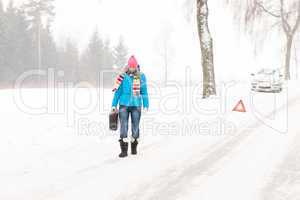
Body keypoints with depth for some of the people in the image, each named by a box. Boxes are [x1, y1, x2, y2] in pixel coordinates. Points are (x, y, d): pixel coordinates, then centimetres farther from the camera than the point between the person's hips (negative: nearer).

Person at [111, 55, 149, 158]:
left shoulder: (141, 77, 0)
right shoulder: (123, 77, -1)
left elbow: (144, 92, 5)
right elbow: (117, 91, 4)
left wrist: (146, 105, 2)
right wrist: (114, 105, 4)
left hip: (136, 105, 1)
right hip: (124, 105, 0)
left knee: (135, 127, 7)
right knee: (123, 127, -4)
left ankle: (134, 147, 26)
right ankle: (124, 150, 0)